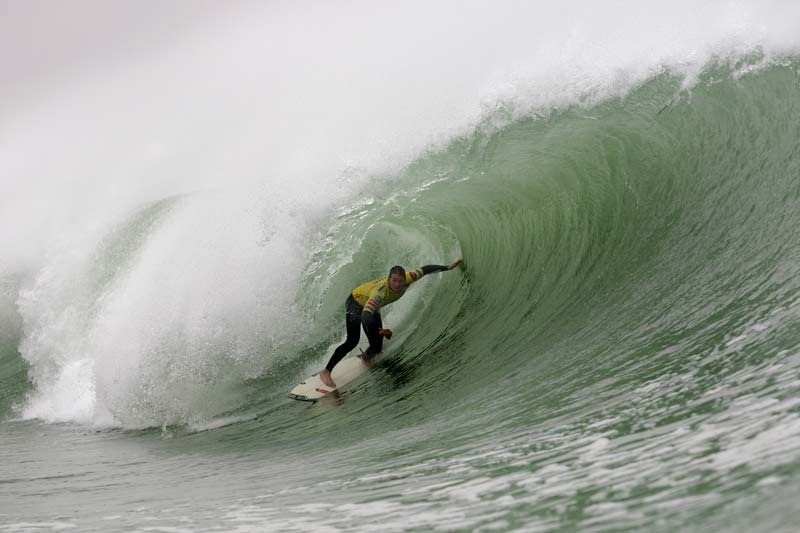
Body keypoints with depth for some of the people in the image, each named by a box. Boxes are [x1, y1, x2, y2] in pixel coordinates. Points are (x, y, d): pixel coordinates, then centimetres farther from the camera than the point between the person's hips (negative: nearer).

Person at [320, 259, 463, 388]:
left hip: (372, 306, 6)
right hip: (356, 303, -6)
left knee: (377, 347, 2)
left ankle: (365, 359, 37)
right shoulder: (381, 290, -45)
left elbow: (424, 270, -11)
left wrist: (447, 267, -4)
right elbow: (366, 314, -55)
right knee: (352, 341, -23)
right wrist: (378, 330, -69)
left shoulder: (407, 279, -28)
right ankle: (326, 372, -14)